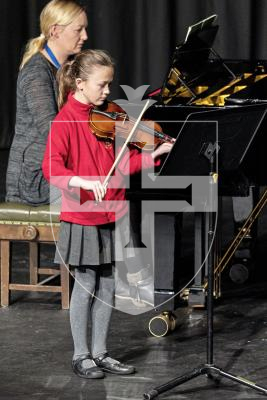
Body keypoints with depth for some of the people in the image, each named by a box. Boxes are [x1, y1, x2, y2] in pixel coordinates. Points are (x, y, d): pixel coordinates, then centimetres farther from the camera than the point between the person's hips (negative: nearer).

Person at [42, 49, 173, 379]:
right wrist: (84, 181, -37)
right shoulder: (66, 120, -12)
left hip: (110, 214, 6)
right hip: (81, 214, -6)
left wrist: (156, 154, -5)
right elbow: (51, 168, -22)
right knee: (86, 282, 0)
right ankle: (81, 356, 12)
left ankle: (100, 353, 20)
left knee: (107, 283, 10)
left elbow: (122, 163, 8)